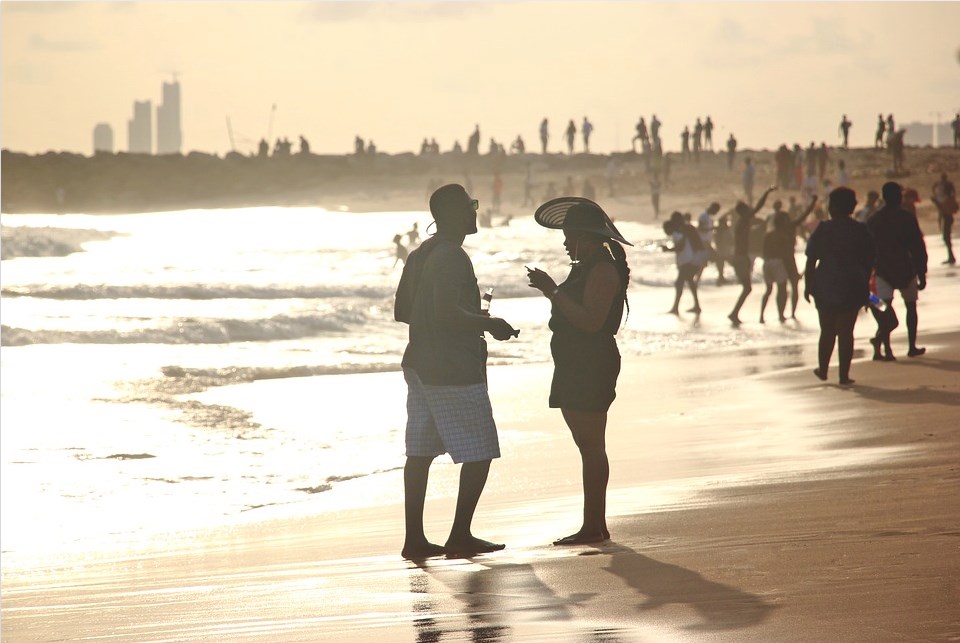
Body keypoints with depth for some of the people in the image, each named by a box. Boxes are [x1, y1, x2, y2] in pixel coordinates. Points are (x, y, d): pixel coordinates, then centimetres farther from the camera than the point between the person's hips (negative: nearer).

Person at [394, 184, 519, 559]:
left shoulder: (419, 256, 13)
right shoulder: (452, 257, -16)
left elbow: (401, 311, 19)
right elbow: (447, 312, -26)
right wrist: (489, 324, -12)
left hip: (420, 367, 10)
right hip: (455, 370, -10)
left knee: (420, 451, 7)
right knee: (479, 452, -2)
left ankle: (414, 538, 7)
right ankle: (460, 536, -2)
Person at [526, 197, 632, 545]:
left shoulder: (603, 269, -14)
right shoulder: (585, 268, 18)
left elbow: (591, 321, -23)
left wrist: (554, 293, -22)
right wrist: (551, 291, 13)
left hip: (592, 368, -11)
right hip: (575, 368, 11)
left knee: (591, 446, -10)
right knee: (588, 447, 11)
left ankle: (594, 526, -10)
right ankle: (594, 525, 15)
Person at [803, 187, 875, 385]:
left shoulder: (823, 230, -5)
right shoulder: (861, 231, -2)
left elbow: (811, 261, -5)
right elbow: (868, 262, 2)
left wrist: (808, 286, 3)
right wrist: (865, 285, 13)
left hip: (825, 287, 0)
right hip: (852, 289, 0)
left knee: (827, 331, 14)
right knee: (846, 332, 2)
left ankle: (823, 370, 24)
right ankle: (844, 375, 1)